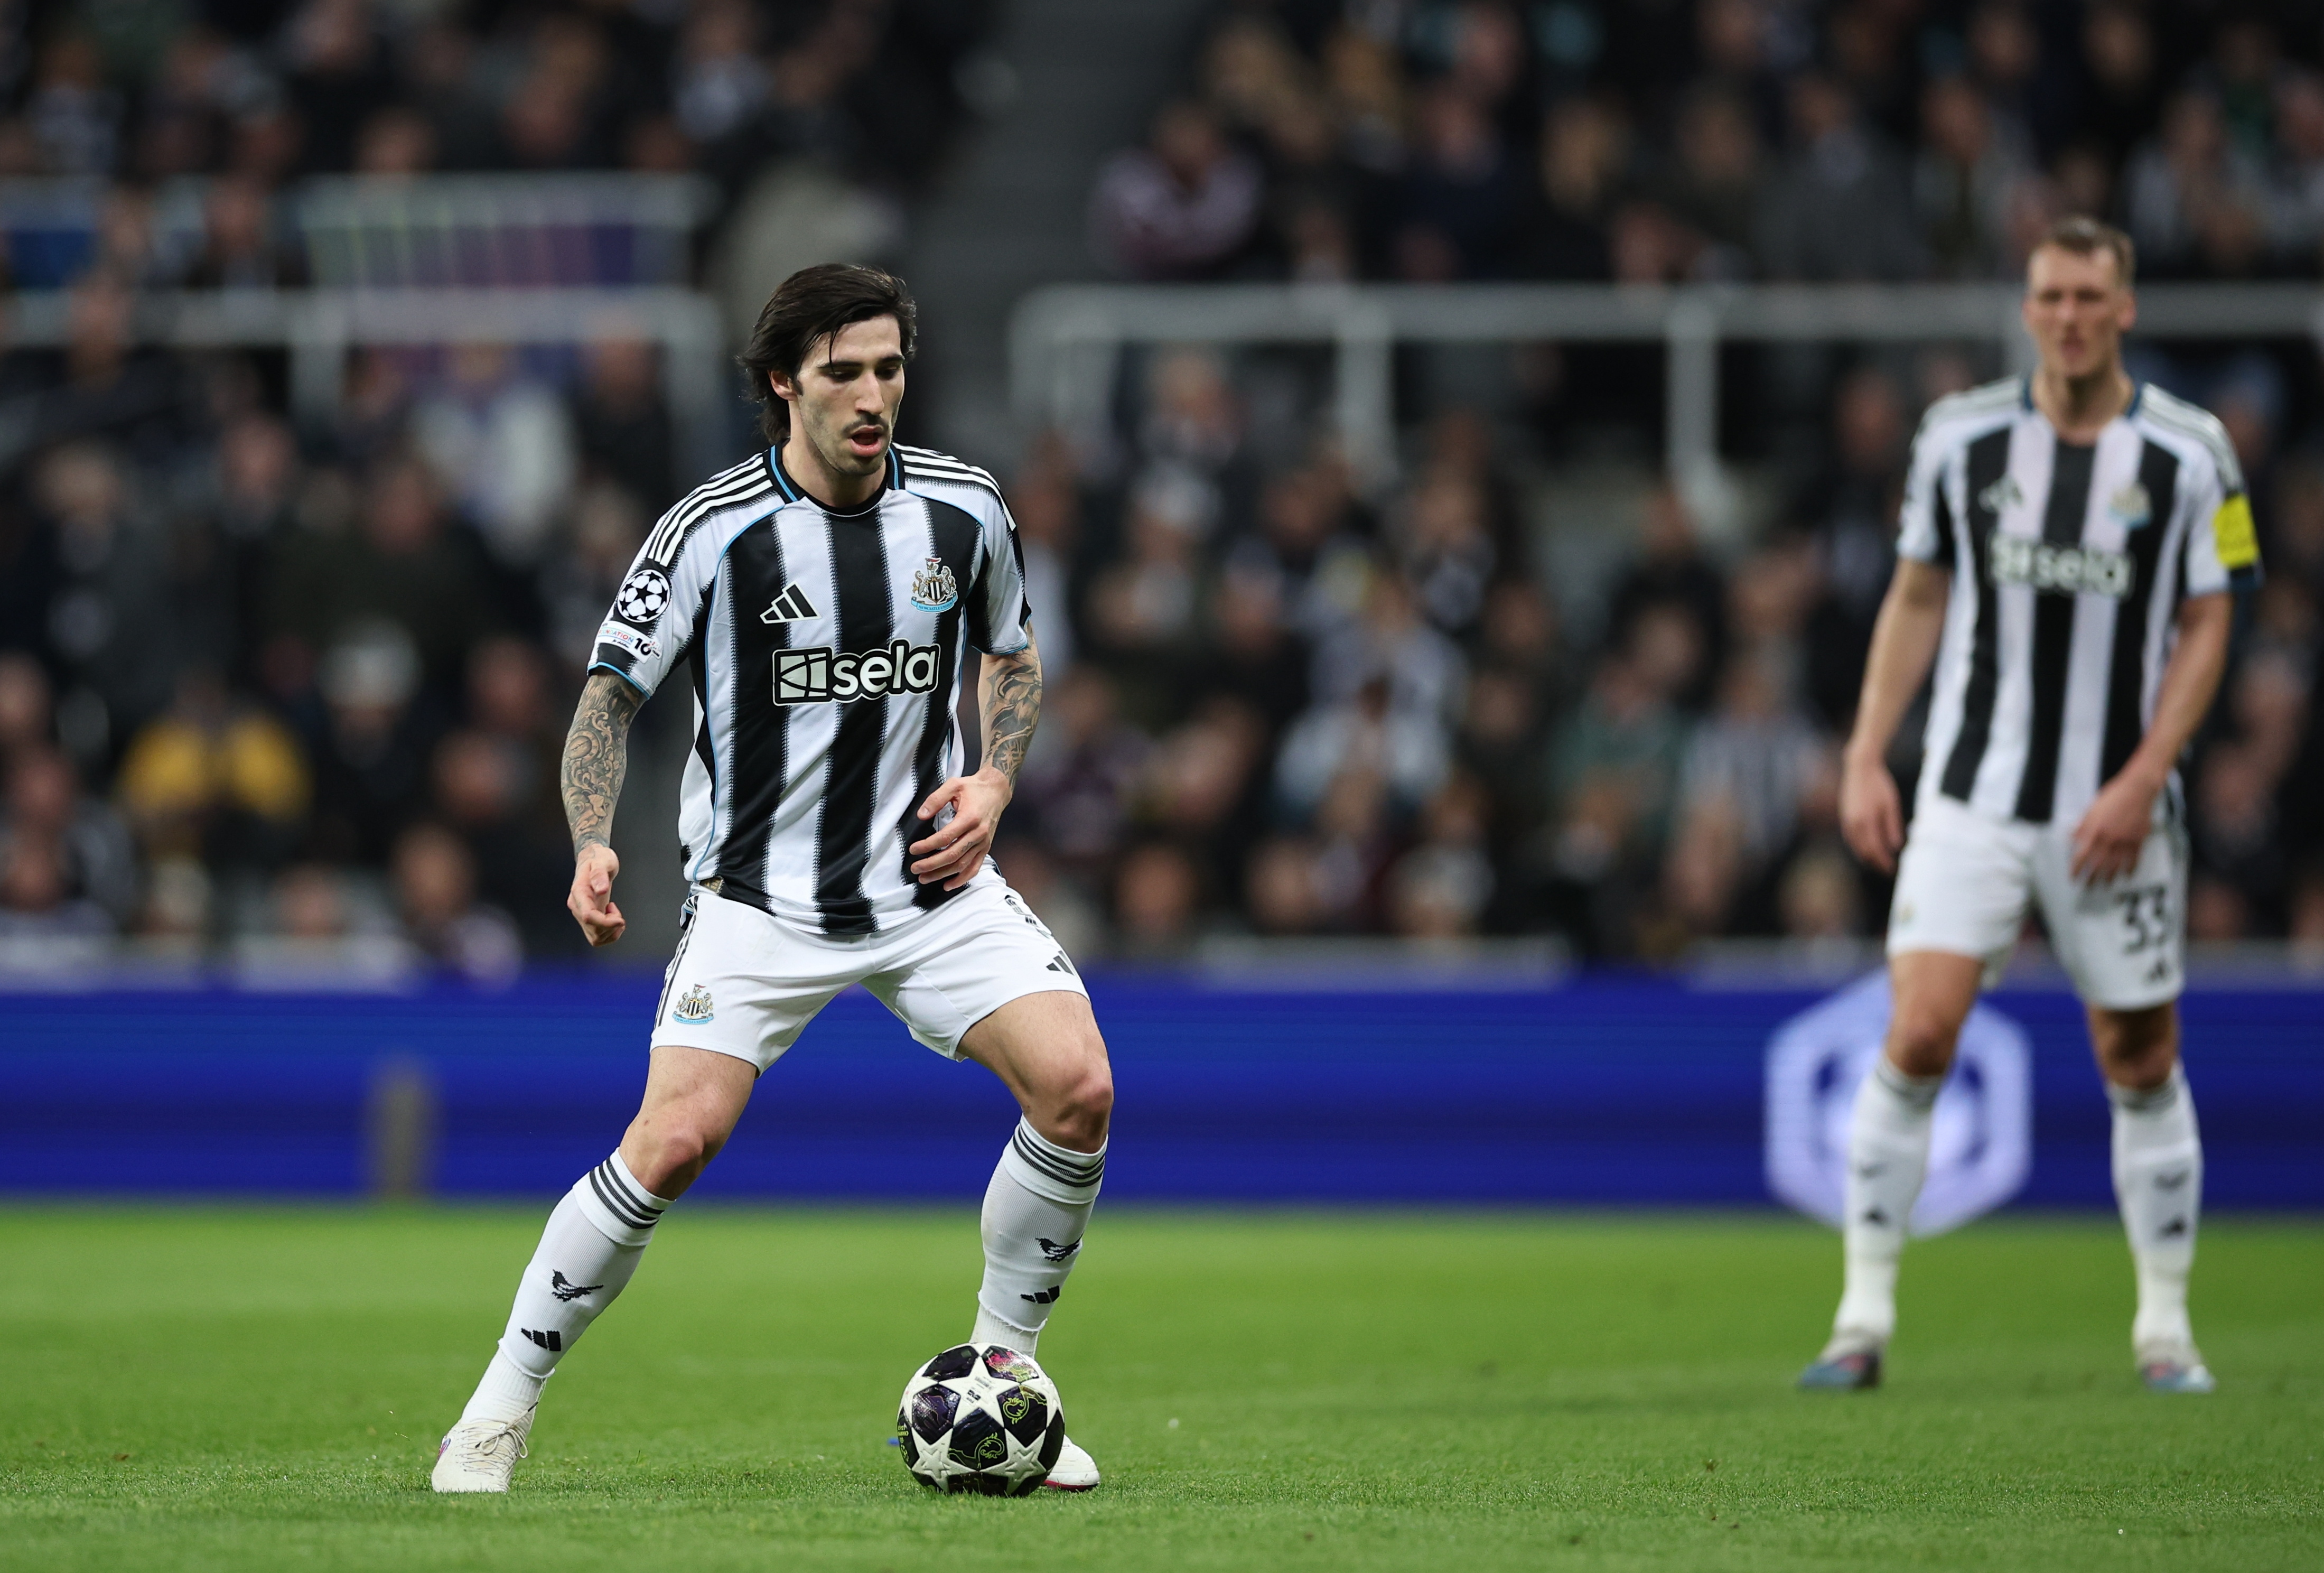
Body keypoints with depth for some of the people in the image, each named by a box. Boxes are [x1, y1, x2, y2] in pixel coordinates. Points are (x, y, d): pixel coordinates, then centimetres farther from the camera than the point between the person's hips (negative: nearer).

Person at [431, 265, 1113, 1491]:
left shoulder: (963, 510, -1)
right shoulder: (713, 529, -11)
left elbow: (1012, 654, 18)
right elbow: (612, 692, -3)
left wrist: (994, 782, 1)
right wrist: (592, 846, -19)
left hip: (931, 875, 3)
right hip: (759, 895, -3)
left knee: (1077, 1086, -17)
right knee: (672, 1144, -19)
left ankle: (1000, 1373, 5)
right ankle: (501, 1409, -1)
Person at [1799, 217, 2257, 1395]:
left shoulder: (2188, 454, -2)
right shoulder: (1959, 438, 1)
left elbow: (2206, 627, 0)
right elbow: (1916, 600, 10)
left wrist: (2142, 781, -11)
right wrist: (1865, 758, 3)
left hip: (2114, 809, 0)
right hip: (1970, 798, 0)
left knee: (2142, 1062, 6)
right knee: (1918, 1038, -12)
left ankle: (2165, 1330, 19)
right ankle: (1864, 1321, -6)